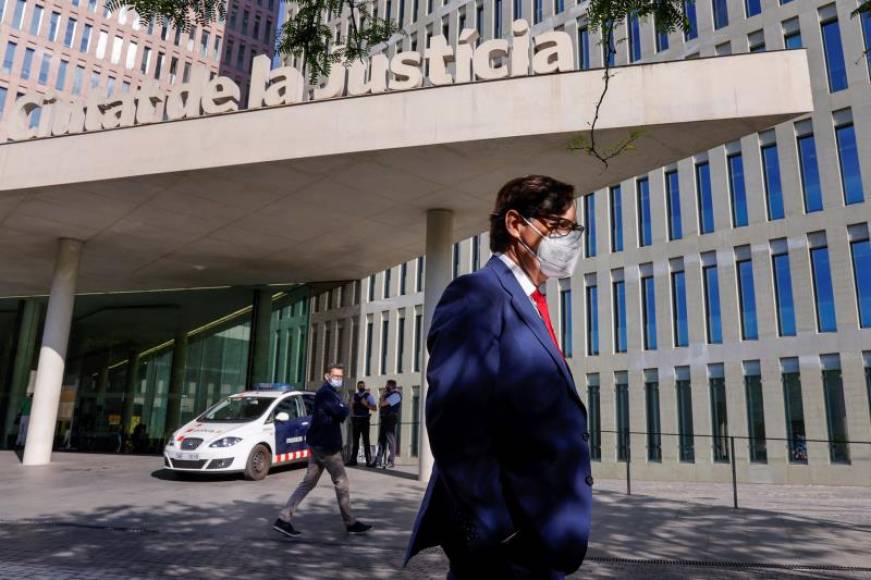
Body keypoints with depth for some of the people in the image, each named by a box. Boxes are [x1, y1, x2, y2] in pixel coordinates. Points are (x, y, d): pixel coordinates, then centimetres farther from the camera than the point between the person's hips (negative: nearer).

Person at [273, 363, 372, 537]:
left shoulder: (328, 393, 18)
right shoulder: (326, 393, -15)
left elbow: (337, 416, 15)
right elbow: (342, 413, -23)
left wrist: (342, 410, -5)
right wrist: (345, 407, -3)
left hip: (318, 444, 10)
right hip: (326, 446, -10)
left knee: (308, 482, 9)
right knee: (342, 483, 2)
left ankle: (283, 519, 7)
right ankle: (351, 524, 12)